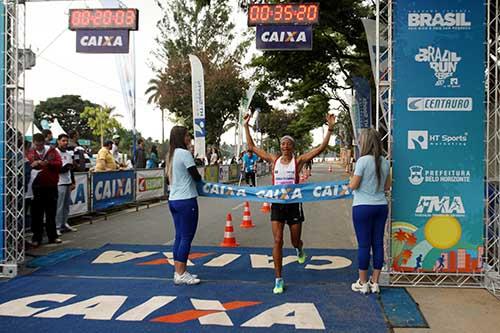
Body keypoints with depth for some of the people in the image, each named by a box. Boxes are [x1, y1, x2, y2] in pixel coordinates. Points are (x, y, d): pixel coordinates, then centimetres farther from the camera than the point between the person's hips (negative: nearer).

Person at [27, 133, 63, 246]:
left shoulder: (52, 151, 3)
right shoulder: (31, 153, 3)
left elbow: (59, 164, -5)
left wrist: (48, 163, -21)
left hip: (51, 186, 1)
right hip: (37, 186, -1)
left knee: (51, 213, 10)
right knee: (37, 214, 4)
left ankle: (52, 236, 20)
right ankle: (37, 238, 12)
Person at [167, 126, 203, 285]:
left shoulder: (172, 154, 13)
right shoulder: (184, 153, -13)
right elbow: (196, 176, -9)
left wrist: (189, 178, 5)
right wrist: (198, 178, 12)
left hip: (174, 199, 9)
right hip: (186, 200, -9)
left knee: (179, 236, 12)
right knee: (186, 237, -2)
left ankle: (179, 272, 18)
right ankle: (181, 275, 3)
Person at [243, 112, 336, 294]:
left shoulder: (298, 161, -2)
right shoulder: (274, 160, 4)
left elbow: (321, 148, -8)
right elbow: (252, 147, 8)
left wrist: (330, 129, -15)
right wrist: (246, 126, 5)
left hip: (294, 204, -1)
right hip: (277, 204, 1)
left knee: (295, 241, 13)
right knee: (277, 241, -5)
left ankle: (299, 249, 53)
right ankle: (278, 279, 4)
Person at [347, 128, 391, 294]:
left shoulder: (363, 160, -13)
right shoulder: (384, 162, 5)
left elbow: (353, 186, -12)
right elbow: (387, 186, 12)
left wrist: (351, 179, 8)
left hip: (363, 207, -6)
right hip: (381, 206, 6)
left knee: (364, 244, 2)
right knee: (378, 243, 9)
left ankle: (362, 283, 12)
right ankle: (374, 282, 18)